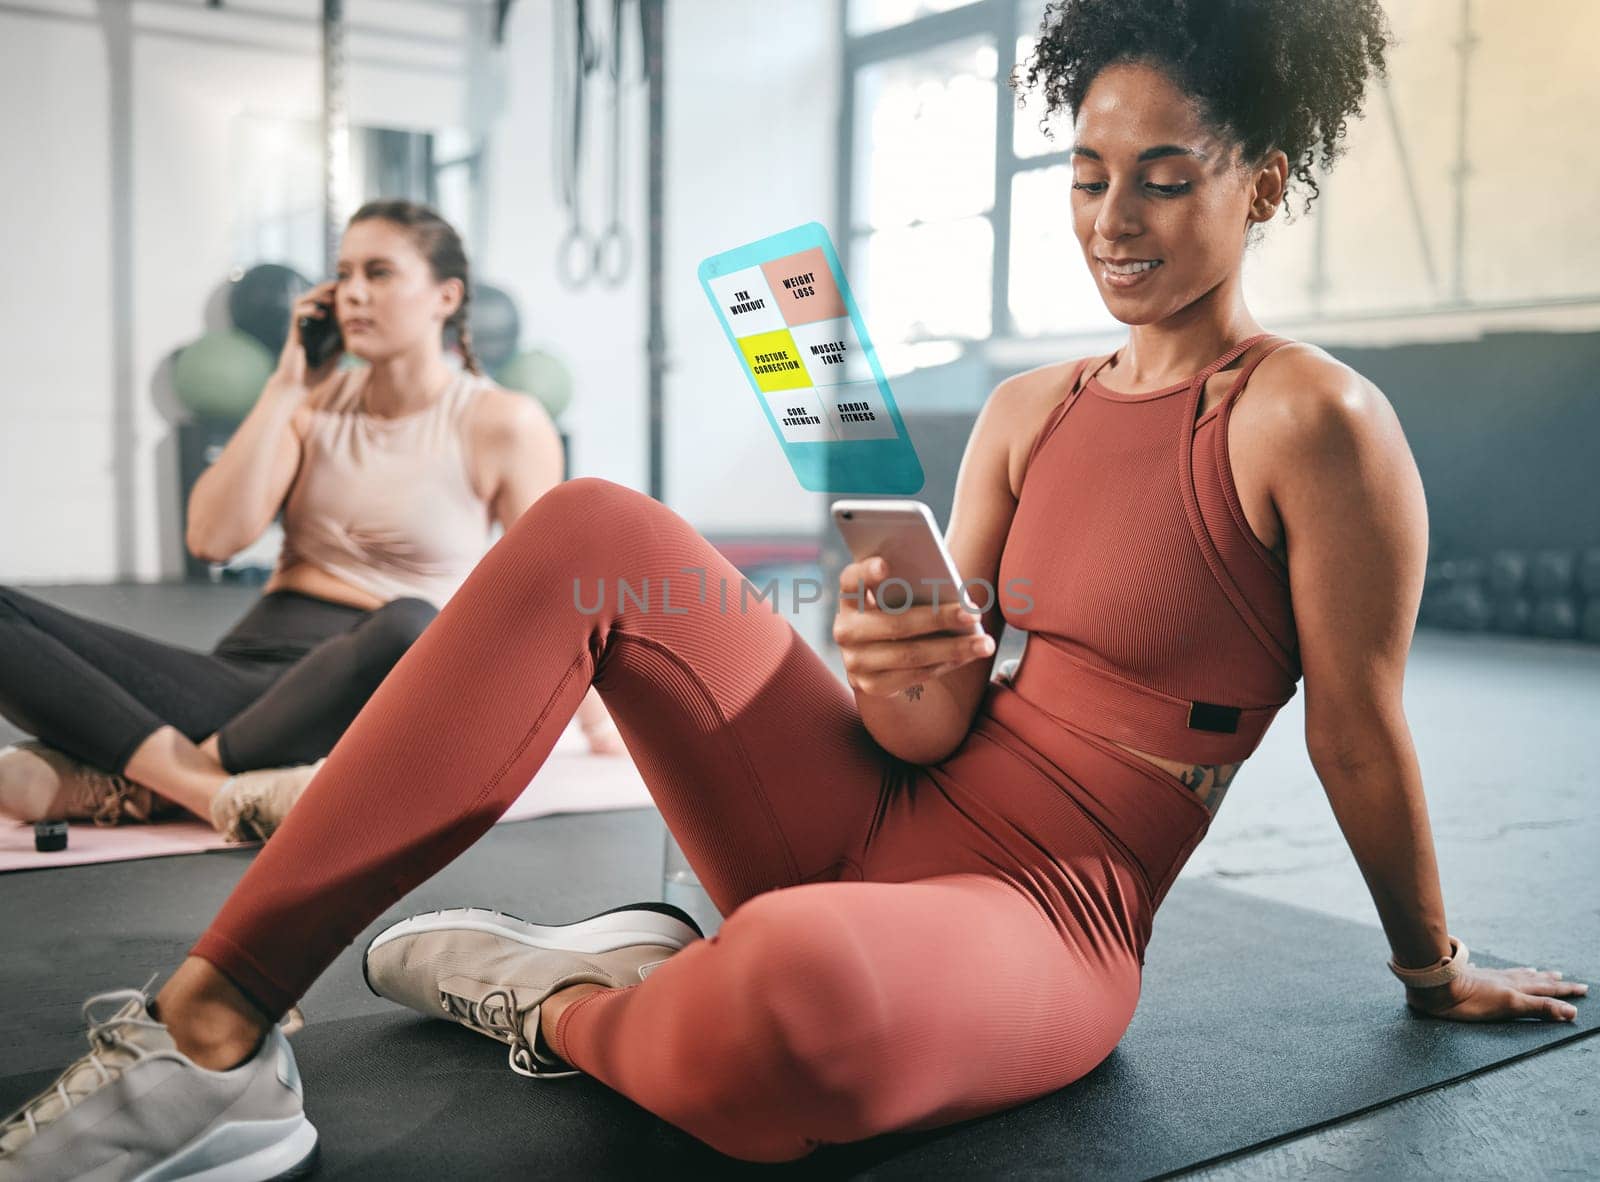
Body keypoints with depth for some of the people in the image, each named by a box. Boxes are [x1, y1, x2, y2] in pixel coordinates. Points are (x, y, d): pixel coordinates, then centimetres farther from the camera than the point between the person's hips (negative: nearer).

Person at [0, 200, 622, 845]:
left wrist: (598, 720, 17)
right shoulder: (315, 403, 14)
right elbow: (213, 538, 2)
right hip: (247, 667, 4)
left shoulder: (503, 425, 2)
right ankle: (212, 789, -30)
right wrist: (286, 386, 3)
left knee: (411, 628, -42)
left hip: (369, 706, -4)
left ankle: (132, 780, -26)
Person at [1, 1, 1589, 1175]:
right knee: (592, 535, -13)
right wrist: (903, 677, -19)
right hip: (881, 828, 7)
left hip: (1044, 922, -6)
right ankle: (213, 1024, -15)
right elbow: (939, 731, 4)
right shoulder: (1025, 410, 9)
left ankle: (572, 1005, -5)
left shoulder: (1311, 419, -10)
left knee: (784, 986, -44)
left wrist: (1435, 970, 8)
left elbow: (1360, 738, -2)